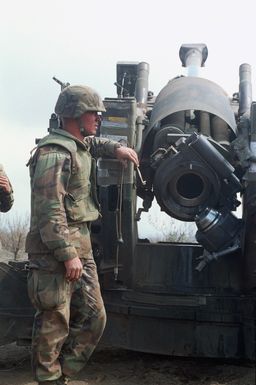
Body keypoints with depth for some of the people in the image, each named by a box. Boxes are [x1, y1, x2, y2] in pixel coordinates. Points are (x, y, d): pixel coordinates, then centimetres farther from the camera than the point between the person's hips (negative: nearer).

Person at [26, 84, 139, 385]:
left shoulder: (79, 146, 15)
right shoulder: (54, 153, -15)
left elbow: (92, 144, 42)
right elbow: (50, 211, -21)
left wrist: (116, 148, 23)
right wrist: (67, 254, -23)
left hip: (81, 246, 10)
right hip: (55, 251, -10)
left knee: (93, 319, 12)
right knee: (54, 326, -1)